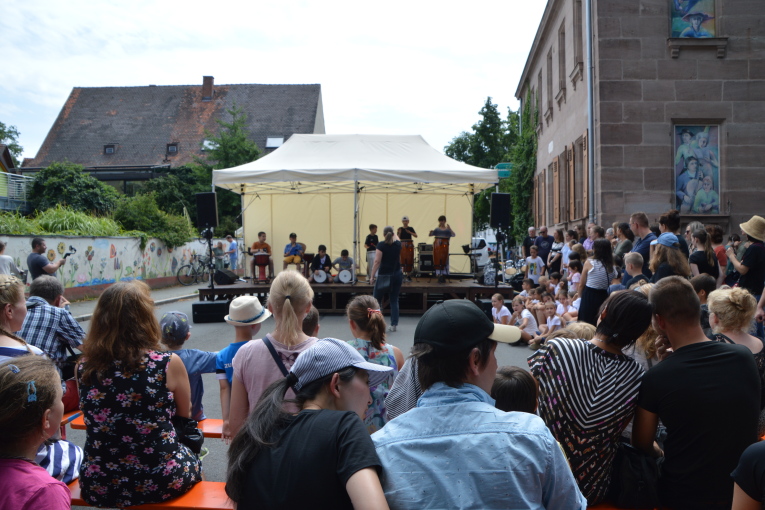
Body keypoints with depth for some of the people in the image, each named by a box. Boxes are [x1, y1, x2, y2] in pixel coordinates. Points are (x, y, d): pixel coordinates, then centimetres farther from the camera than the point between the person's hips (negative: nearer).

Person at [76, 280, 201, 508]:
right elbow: (184, 415, 2)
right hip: (160, 482, -3)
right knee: (191, 459, 29)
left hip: (98, 485, 4)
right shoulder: (168, 364, -16)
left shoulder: (84, 367, -7)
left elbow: (97, 418, 10)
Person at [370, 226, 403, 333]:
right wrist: (393, 233, 52)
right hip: (397, 275, 5)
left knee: (376, 300, 8)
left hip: (384, 276, -4)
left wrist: (372, 276, -10)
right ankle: (394, 324, 7)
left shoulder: (381, 245, -11)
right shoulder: (398, 244, 4)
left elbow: (377, 261, -15)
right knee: (394, 300, 9)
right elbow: (396, 238, 30)